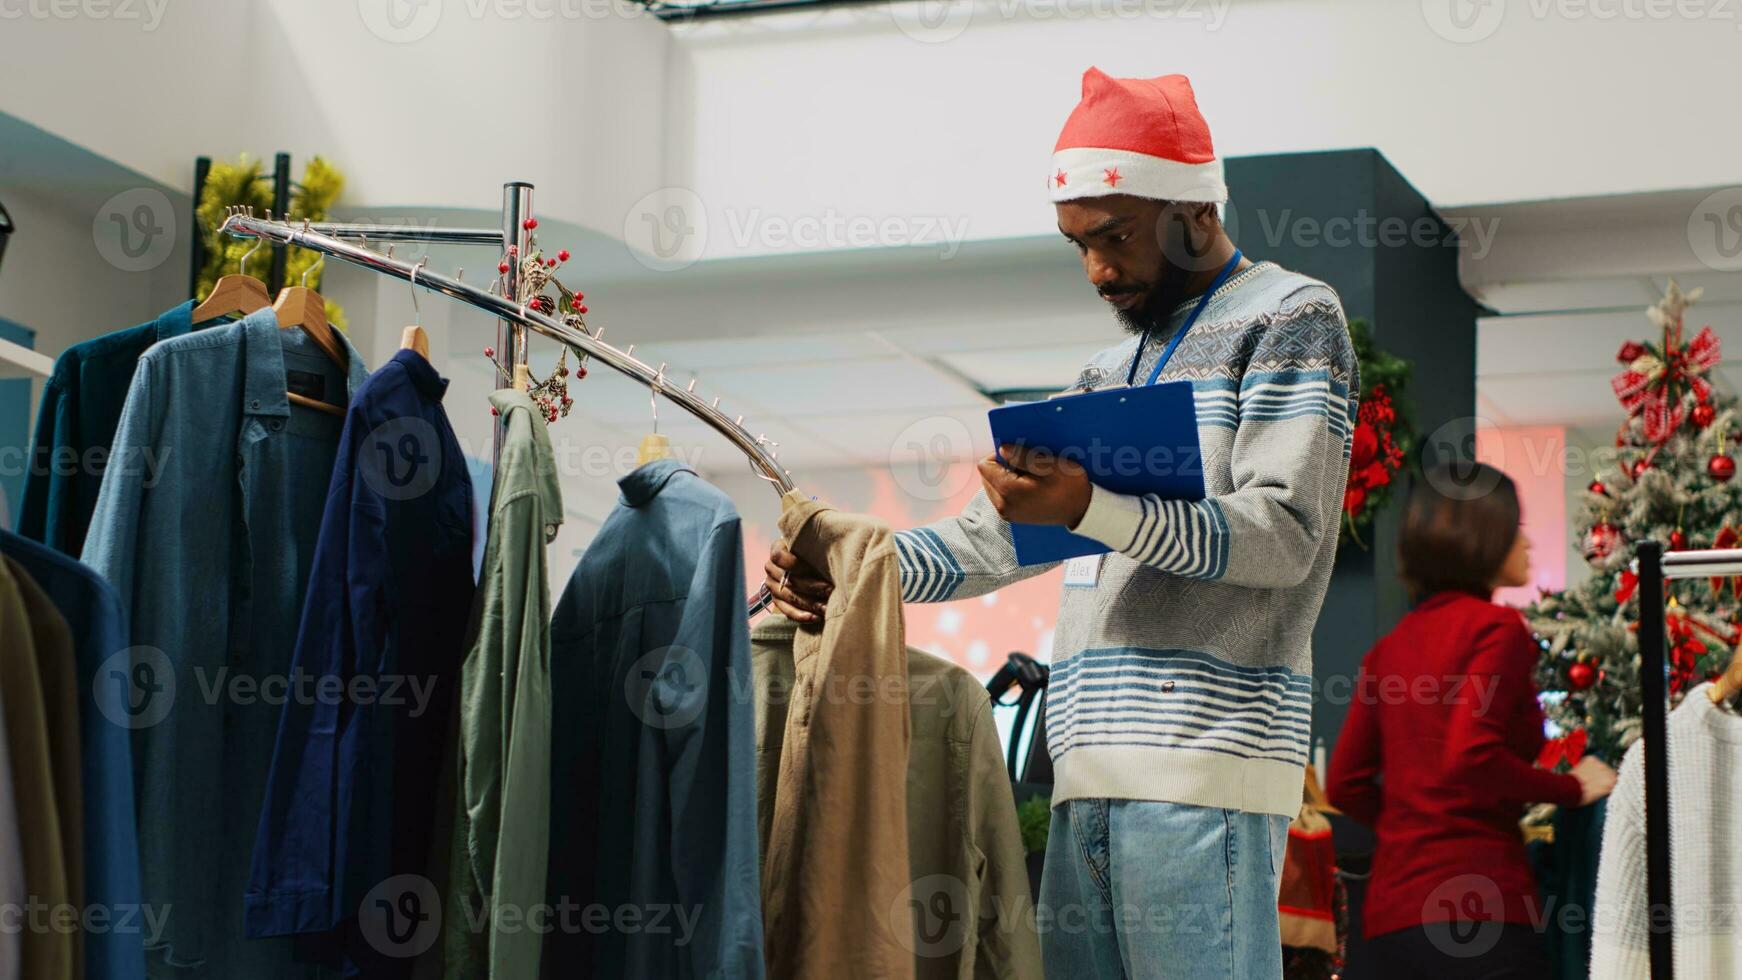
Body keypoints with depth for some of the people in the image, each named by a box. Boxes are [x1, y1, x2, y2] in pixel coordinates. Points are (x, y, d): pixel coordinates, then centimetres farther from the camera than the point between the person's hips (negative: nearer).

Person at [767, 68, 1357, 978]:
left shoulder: (1289, 316, 4)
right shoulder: (1111, 372, 28)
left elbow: (1284, 533, -8)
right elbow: (998, 532, 27)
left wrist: (1092, 509, -20)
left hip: (1201, 761, -7)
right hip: (1092, 769, 7)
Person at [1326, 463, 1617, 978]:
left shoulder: (1391, 647, 15)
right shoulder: (1497, 628, -5)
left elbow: (1347, 785, 14)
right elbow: (1471, 758, -18)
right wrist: (1573, 789, -5)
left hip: (1390, 913, 8)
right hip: (1475, 908, -8)